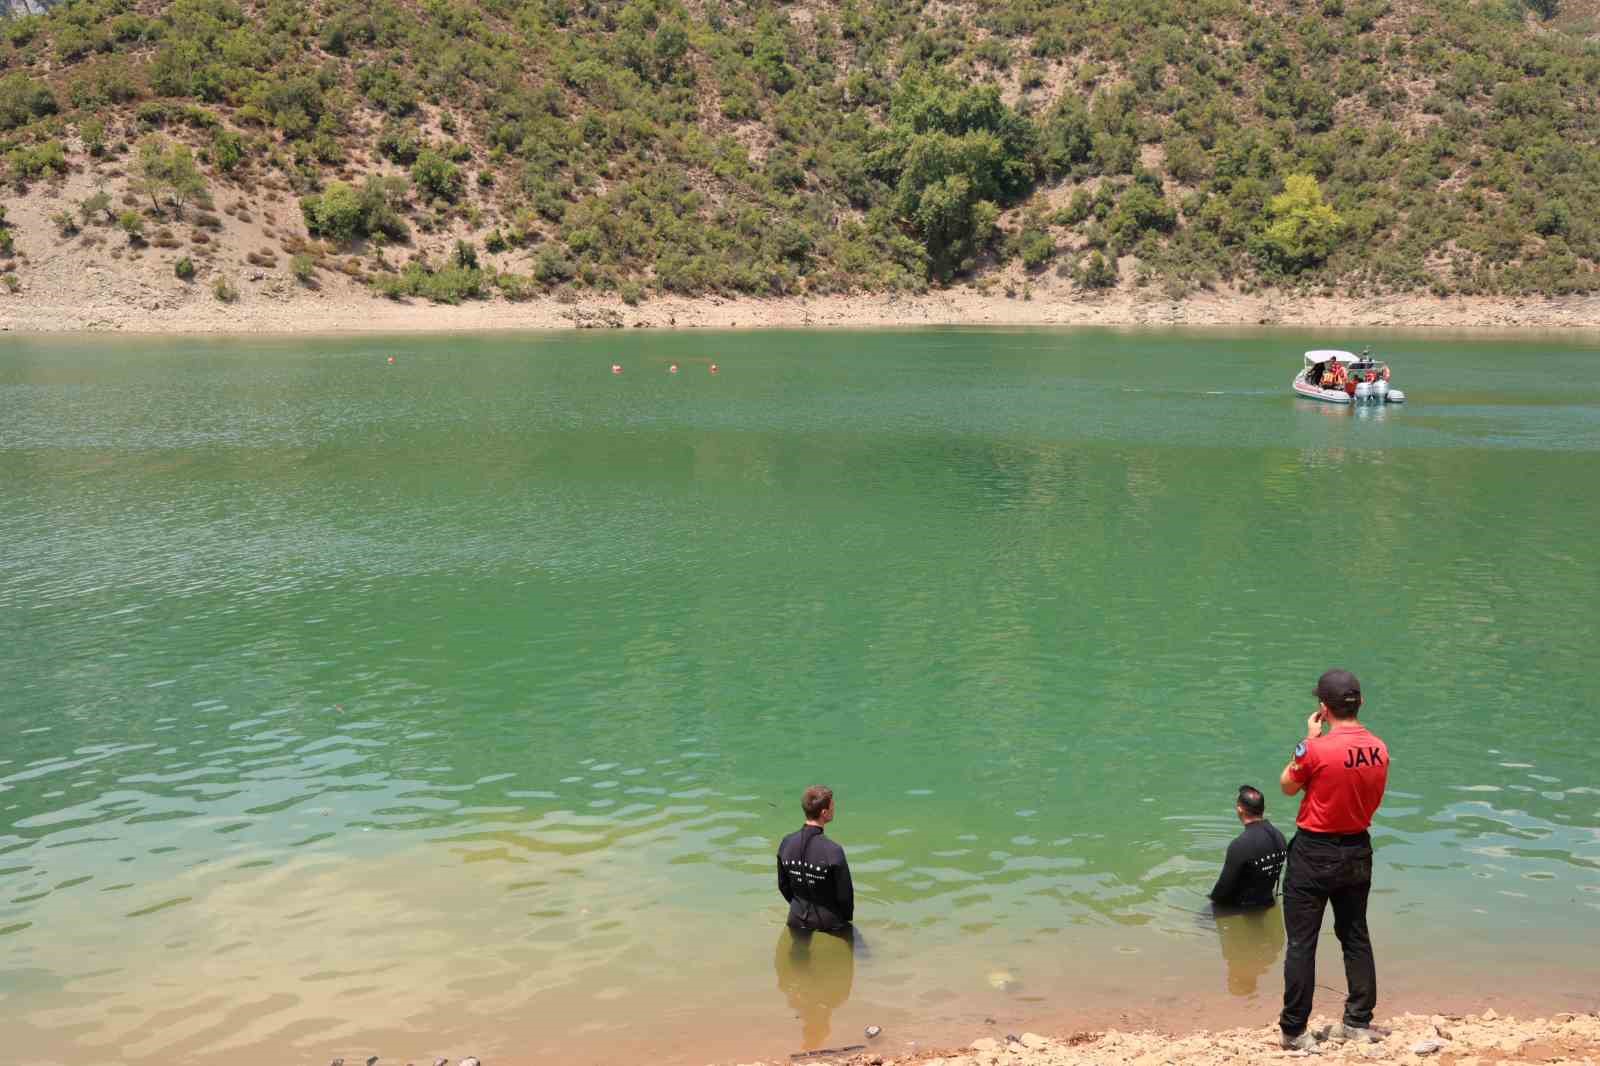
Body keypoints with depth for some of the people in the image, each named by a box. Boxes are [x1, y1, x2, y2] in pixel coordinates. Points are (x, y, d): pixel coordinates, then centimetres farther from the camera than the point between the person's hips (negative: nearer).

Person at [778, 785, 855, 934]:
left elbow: (783, 885, 4)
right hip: (828, 925, -5)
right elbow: (845, 894, -16)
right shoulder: (833, 851, -27)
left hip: (797, 920, 5)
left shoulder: (786, 843, -9)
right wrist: (847, 918, 4)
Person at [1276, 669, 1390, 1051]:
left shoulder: (1316, 750, -22)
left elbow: (1287, 786, -4)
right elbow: (1370, 799, 10)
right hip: (1357, 851, 6)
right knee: (1356, 937, 18)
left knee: (1301, 943, 3)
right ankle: (1358, 1022, 26)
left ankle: (1294, 1031, 8)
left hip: (1314, 854, -6)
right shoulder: (1379, 750, -4)